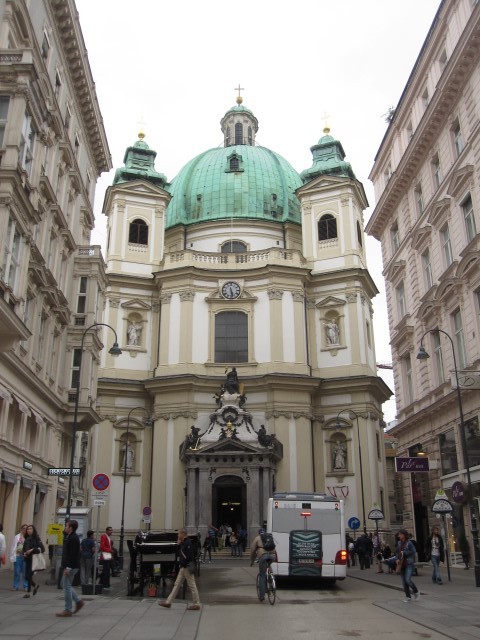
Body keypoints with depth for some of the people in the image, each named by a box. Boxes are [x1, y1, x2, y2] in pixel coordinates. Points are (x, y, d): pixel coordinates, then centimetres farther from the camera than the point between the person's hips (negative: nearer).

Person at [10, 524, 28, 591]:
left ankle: (26, 587, 10)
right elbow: (13, 547, 3)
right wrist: (12, 557, -3)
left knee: (25, 572, 1)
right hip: (18, 556, 1)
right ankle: (15, 586, 16)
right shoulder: (17, 537, 5)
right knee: (17, 572, 5)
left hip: (25, 557, -1)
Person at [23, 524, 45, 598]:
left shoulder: (36, 538, -8)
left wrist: (32, 550, -19)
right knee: (27, 576, 9)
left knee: (29, 576, -6)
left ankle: (28, 592, 6)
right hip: (27, 560, 6)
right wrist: (24, 553, 1)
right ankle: (35, 586, 33)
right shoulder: (27, 539, 10)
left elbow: (42, 549, -15)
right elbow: (24, 549, 21)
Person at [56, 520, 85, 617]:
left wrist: (68, 568, -25)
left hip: (71, 567, -11)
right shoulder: (70, 537, 15)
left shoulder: (73, 538, -18)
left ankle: (68, 610, 3)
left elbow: (73, 554, -24)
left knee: (66, 587, -4)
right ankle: (79, 601, 19)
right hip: (69, 566, 11)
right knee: (65, 585, 15)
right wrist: (66, 566, 19)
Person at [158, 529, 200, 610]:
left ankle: (196, 604, 7)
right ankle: (168, 602, 15)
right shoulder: (184, 543, 13)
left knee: (192, 585, -2)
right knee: (177, 584, 11)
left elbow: (189, 556, -25)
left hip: (187, 567, -10)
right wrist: (179, 544, 8)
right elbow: (181, 554, 18)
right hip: (183, 567, 10)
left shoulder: (188, 543, -18)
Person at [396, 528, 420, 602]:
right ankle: (408, 597, 19)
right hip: (402, 565, 6)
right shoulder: (399, 543, 8)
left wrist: (404, 552, -15)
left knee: (408, 580, -15)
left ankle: (416, 592, 11)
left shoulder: (409, 543, -10)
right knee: (404, 581, 7)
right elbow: (397, 552, 17)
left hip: (409, 564, -6)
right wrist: (397, 559, 2)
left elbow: (413, 552, -14)